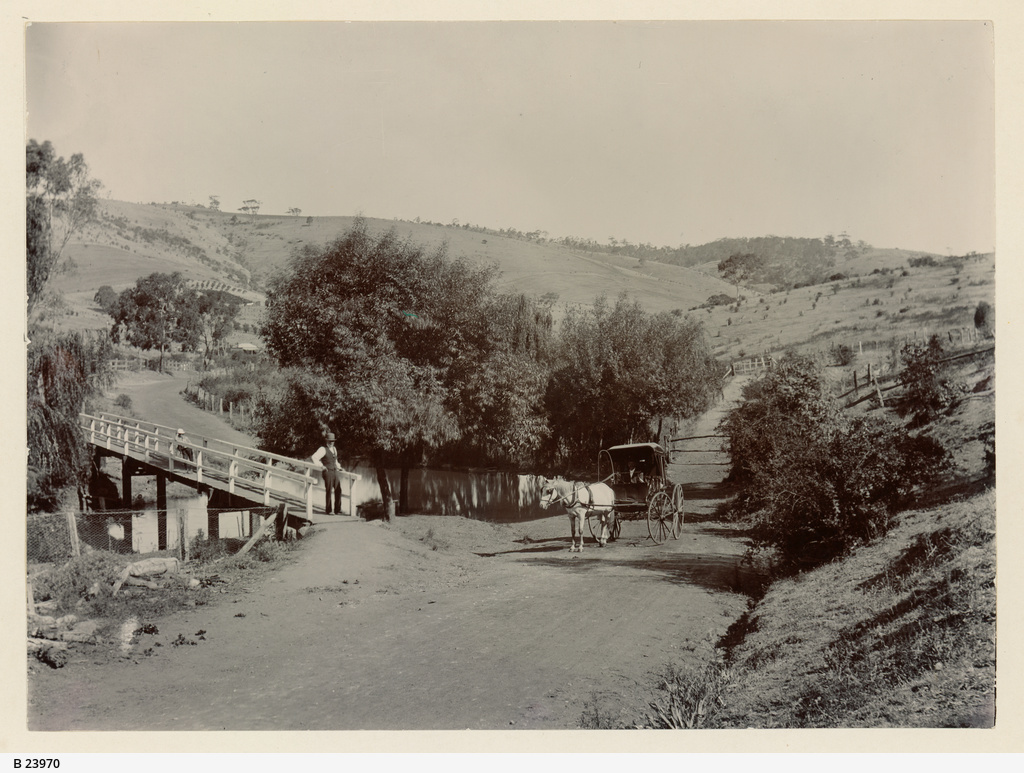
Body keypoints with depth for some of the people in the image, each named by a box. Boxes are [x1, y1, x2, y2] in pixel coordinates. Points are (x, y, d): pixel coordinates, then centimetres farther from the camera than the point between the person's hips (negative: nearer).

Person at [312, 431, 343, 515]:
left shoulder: (334, 449, 18)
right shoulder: (323, 449, -8)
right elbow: (314, 457, -20)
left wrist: (338, 466, 23)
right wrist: (321, 466, -18)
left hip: (335, 472, 7)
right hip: (327, 472, -7)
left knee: (338, 490, 2)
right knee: (329, 491, -6)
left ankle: (337, 510, 8)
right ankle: (328, 510, 3)